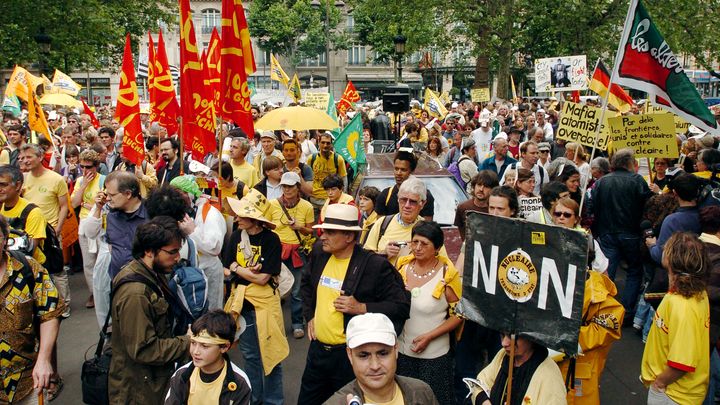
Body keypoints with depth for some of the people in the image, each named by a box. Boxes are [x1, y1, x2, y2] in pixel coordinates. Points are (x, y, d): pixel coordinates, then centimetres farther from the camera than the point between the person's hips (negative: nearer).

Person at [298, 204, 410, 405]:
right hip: (318, 349, 6)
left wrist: (362, 308, -24)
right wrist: (309, 315, 11)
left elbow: (401, 306, -16)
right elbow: (306, 283, 22)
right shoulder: (319, 256, 0)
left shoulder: (375, 265, -18)